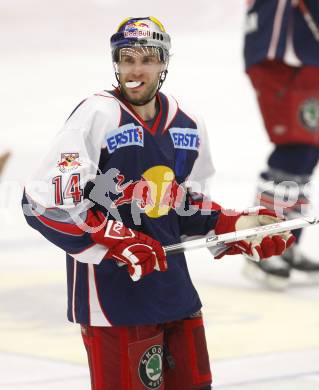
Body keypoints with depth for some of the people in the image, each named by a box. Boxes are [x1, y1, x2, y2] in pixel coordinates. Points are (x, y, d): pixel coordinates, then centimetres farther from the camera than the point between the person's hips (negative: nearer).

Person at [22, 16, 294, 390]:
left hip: (173, 286, 7)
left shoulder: (189, 126, 8)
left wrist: (239, 227, 5)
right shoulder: (97, 115, -13)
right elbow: (44, 201, -19)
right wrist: (117, 241, -25)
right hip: (111, 295, -7)